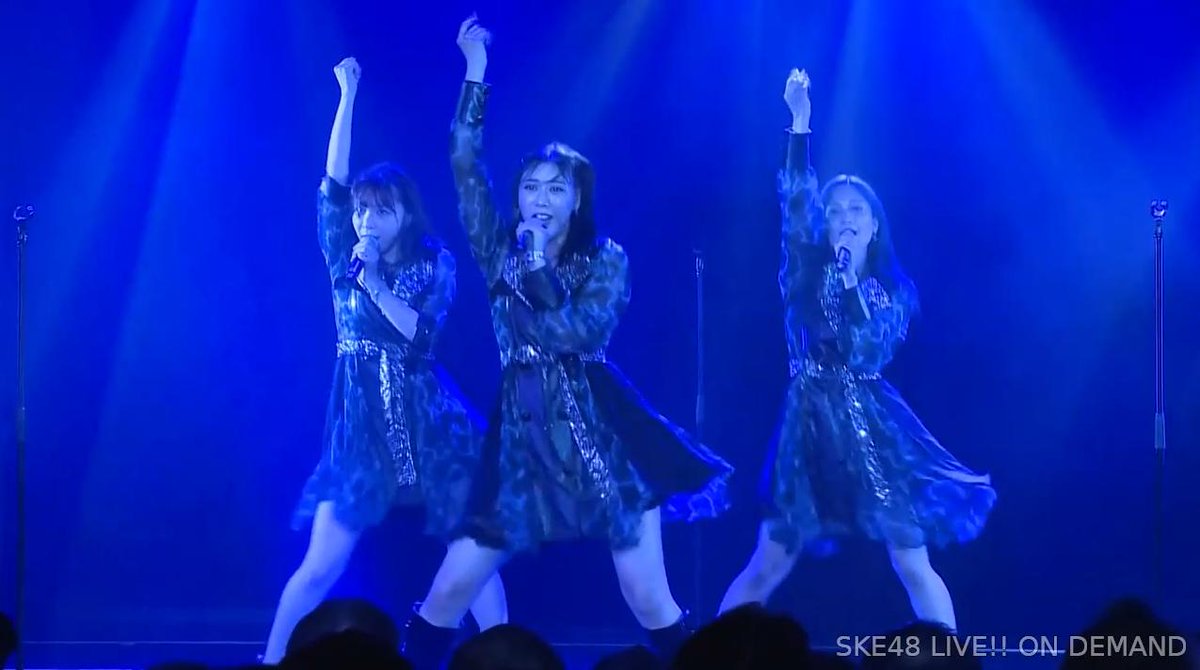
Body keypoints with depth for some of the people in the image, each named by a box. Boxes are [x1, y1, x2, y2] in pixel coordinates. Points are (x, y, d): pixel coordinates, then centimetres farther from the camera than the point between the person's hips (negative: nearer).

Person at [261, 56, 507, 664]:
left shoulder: (433, 263, 2)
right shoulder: (344, 258, 5)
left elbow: (420, 331, -11)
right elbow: (332, 184, -6)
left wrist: (373, 278, -14)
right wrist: (348, 97, -9)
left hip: (429, 421, 0)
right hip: (361, 422, 0)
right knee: (322, 566, -4)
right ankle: (271, 659, 4)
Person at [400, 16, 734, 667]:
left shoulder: (606, 260, 3)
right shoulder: (500, 251, 9)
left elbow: (582, 330, -14)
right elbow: (465, 165, 0)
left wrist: (539, 261, -11)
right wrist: (476, 71, -4)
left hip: (600, 432, -2)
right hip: (519, 435, 2)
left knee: (649, 602, -4)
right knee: (449, 591, -2)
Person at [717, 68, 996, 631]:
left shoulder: (894, 290, 6)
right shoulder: (807, 273, 5)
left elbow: (868, 353, -10)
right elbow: (793, 198, -9)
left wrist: (850, 279, -12)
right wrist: (800, 123, -17)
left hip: (871, 426, 0)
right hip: (811, 426, 0)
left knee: (913, 566, -1)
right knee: (768, 567, 0)